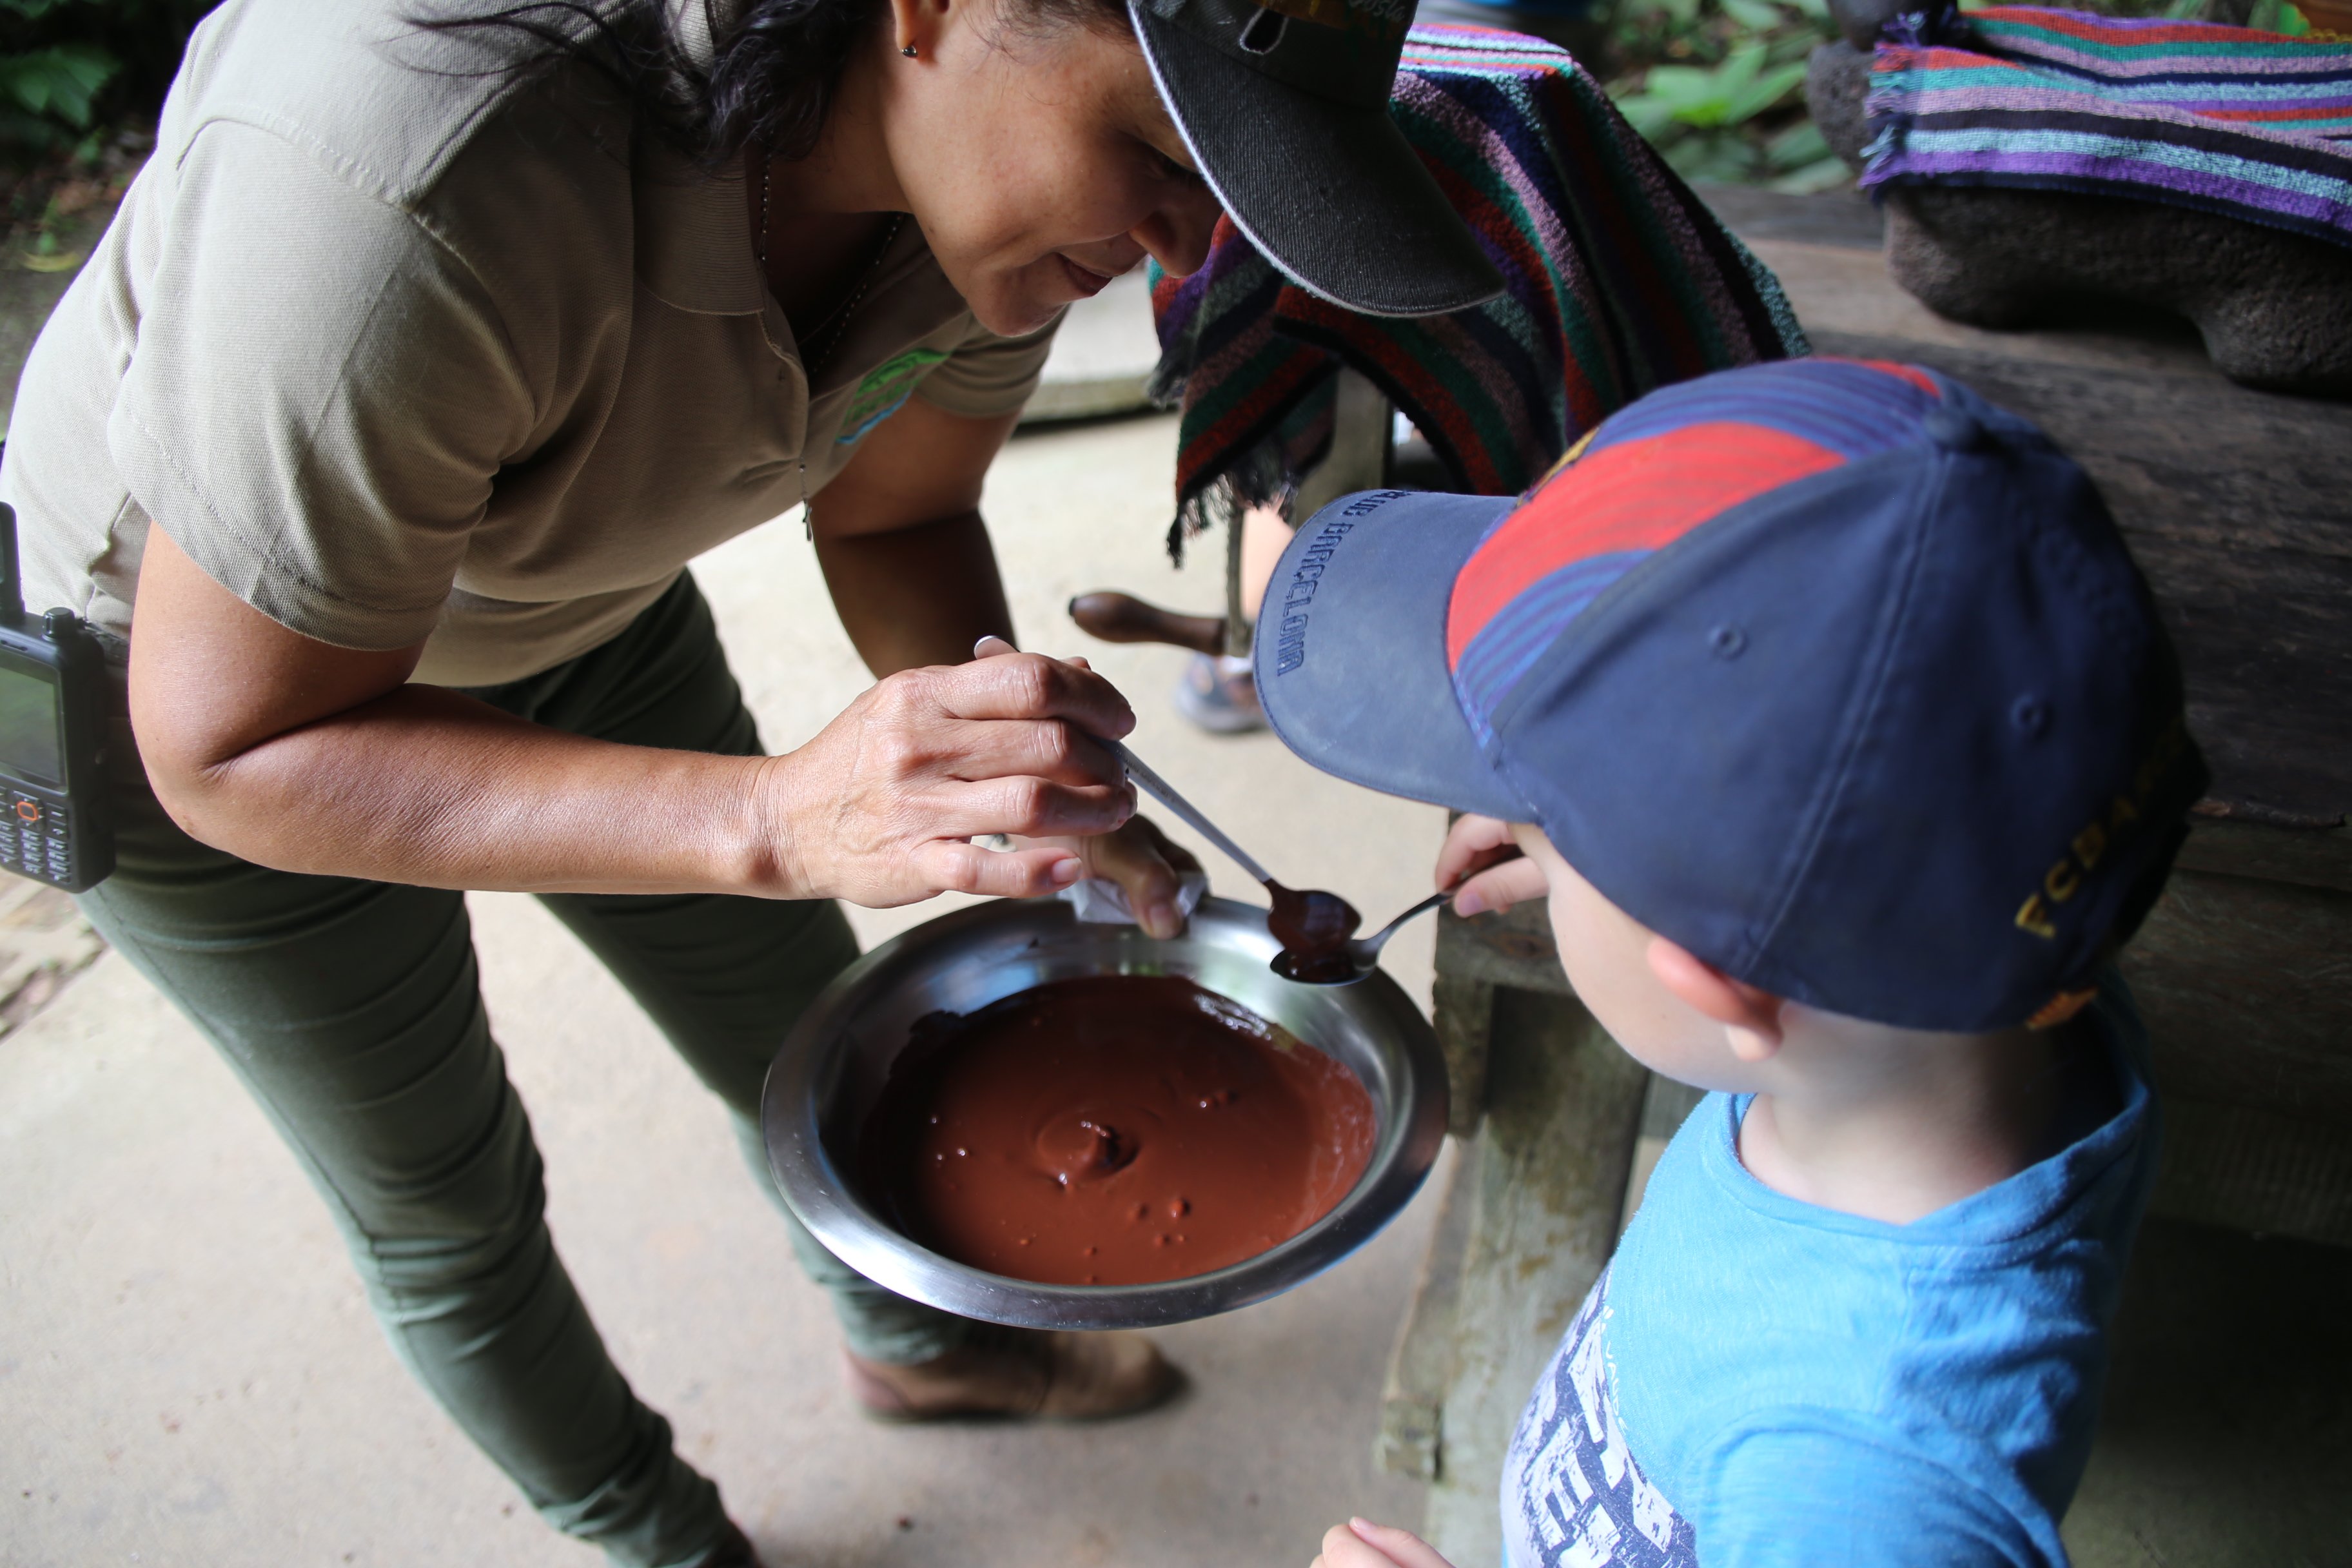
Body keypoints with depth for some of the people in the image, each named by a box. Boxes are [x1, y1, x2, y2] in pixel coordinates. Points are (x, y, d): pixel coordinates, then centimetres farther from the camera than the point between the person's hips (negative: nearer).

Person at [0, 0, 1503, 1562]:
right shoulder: (403, 171, -44)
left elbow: (895, 517, -6)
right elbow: (230, 748, -35)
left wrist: (1016, 780, -24)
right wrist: (779, 817, -46)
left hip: (570, 601, 5)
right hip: (187, 680, -4)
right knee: (447, 1201, 13)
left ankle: (911, 1340, 52)